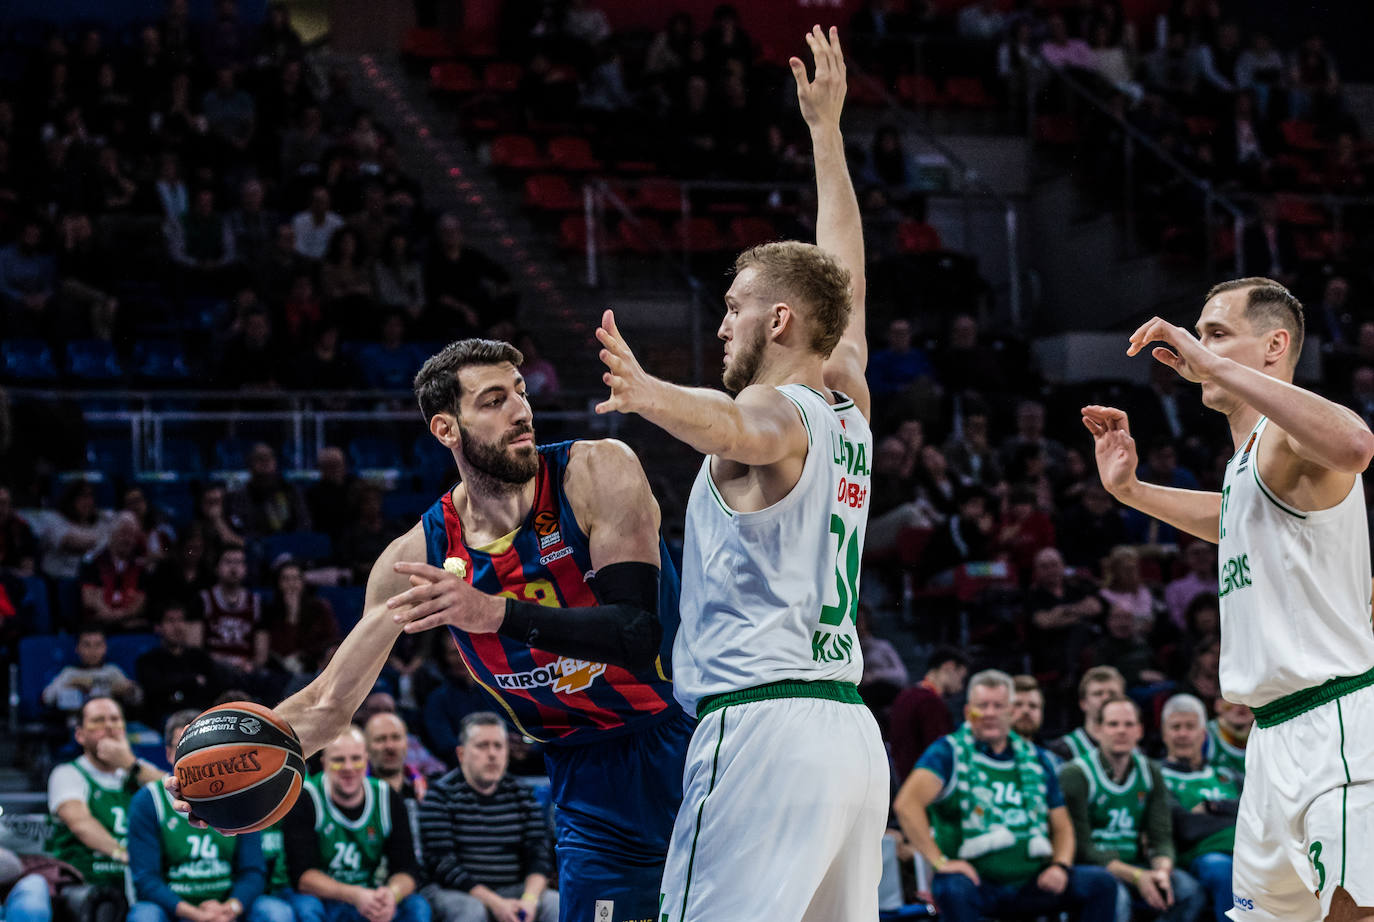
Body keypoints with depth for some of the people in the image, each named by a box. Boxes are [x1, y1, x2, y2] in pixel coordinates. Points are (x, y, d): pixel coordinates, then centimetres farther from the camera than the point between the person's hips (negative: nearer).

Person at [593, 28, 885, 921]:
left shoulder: (777, 415, -6)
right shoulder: (849, 411, 17)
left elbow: (736, 425, -32)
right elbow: (845, 277, 32)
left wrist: (647, 394, -53)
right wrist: (826, 130, 39)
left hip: (763, 722, -9)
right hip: (853, 727, 9)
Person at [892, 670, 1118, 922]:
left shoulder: (1035, 758, 17)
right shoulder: (949, 752, 3)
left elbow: (1061, 825, 21)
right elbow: (907, 804, -12)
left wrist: (1060, 866, 0)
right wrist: (940, 861, -20)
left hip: (1031, 882, 4)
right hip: (977, 880, -4)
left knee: (1101, 882, -14)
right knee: (954, 888, -38)